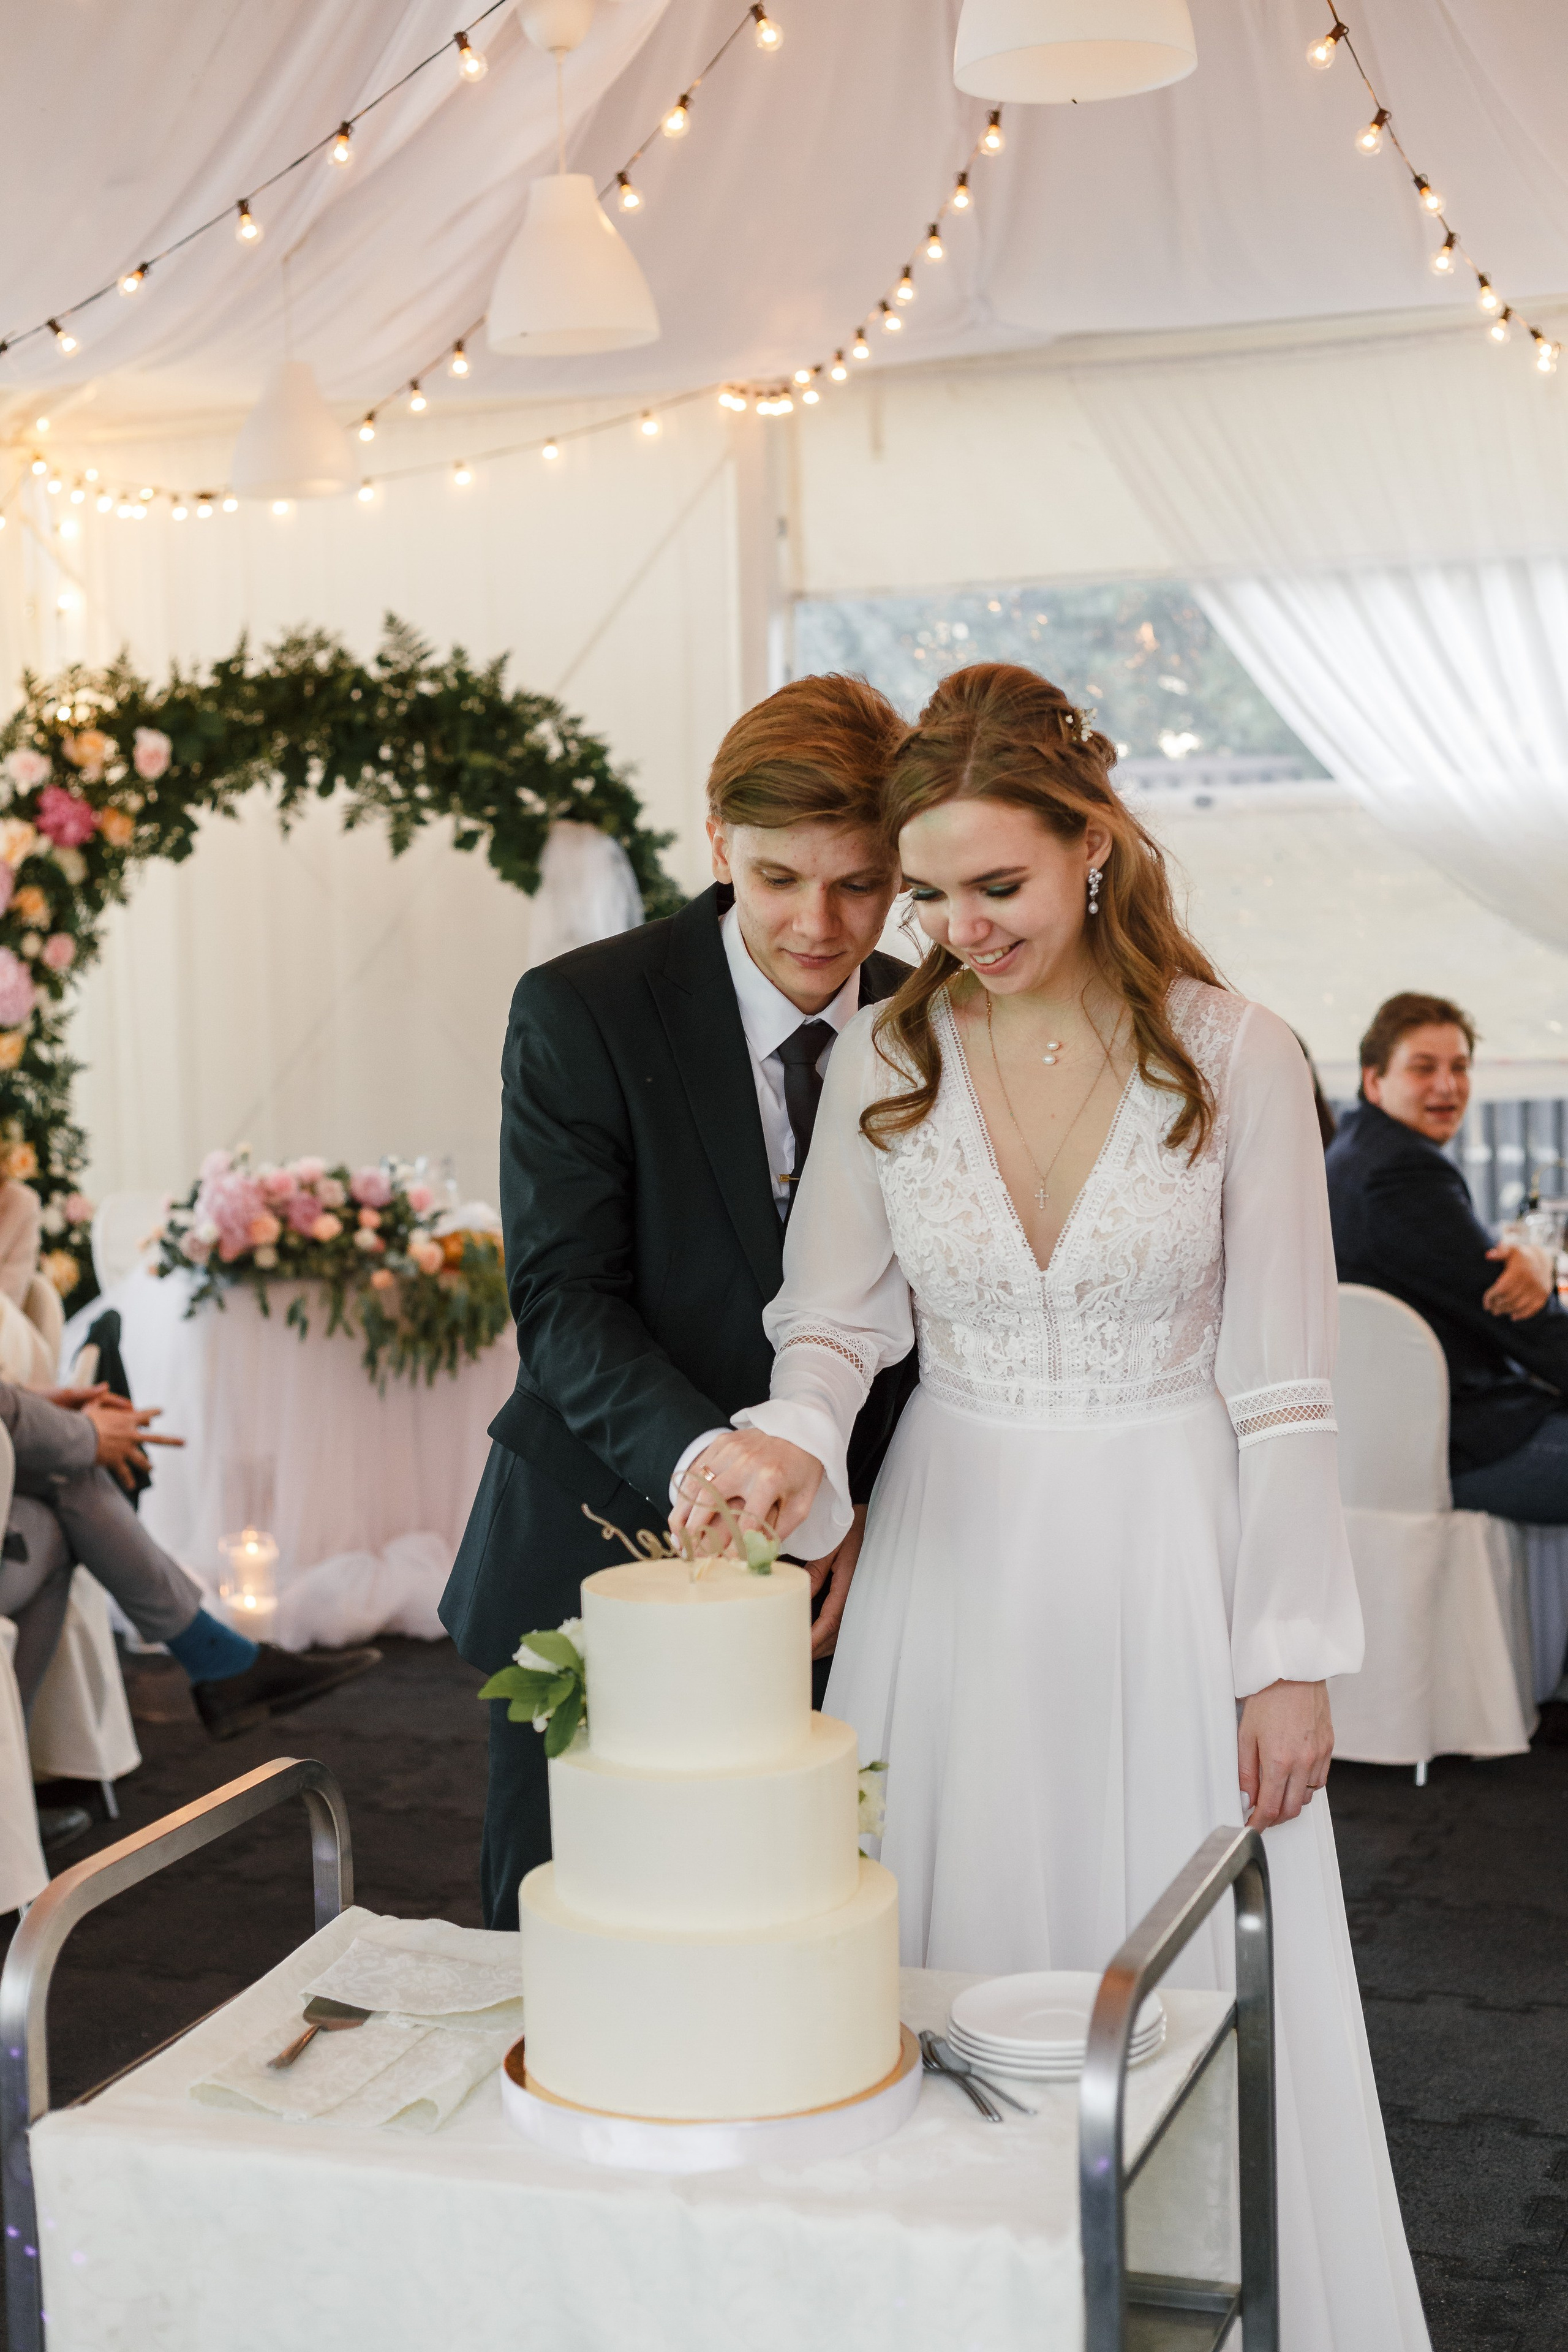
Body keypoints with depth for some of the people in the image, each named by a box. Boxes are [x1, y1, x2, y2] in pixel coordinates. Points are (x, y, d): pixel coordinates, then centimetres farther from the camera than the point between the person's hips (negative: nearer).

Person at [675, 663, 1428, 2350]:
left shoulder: (1236, 1057, -7)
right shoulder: (884, 1060, -1)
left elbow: (1280, 1387, -5)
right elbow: (836, 1325, 3)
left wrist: (1293, 1660, -6)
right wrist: (786, 1443, -20)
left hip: (1168, 1560, -2)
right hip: (956, 1558, 2)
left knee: (1189, 1983, 5)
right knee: (958, 1967, 8)